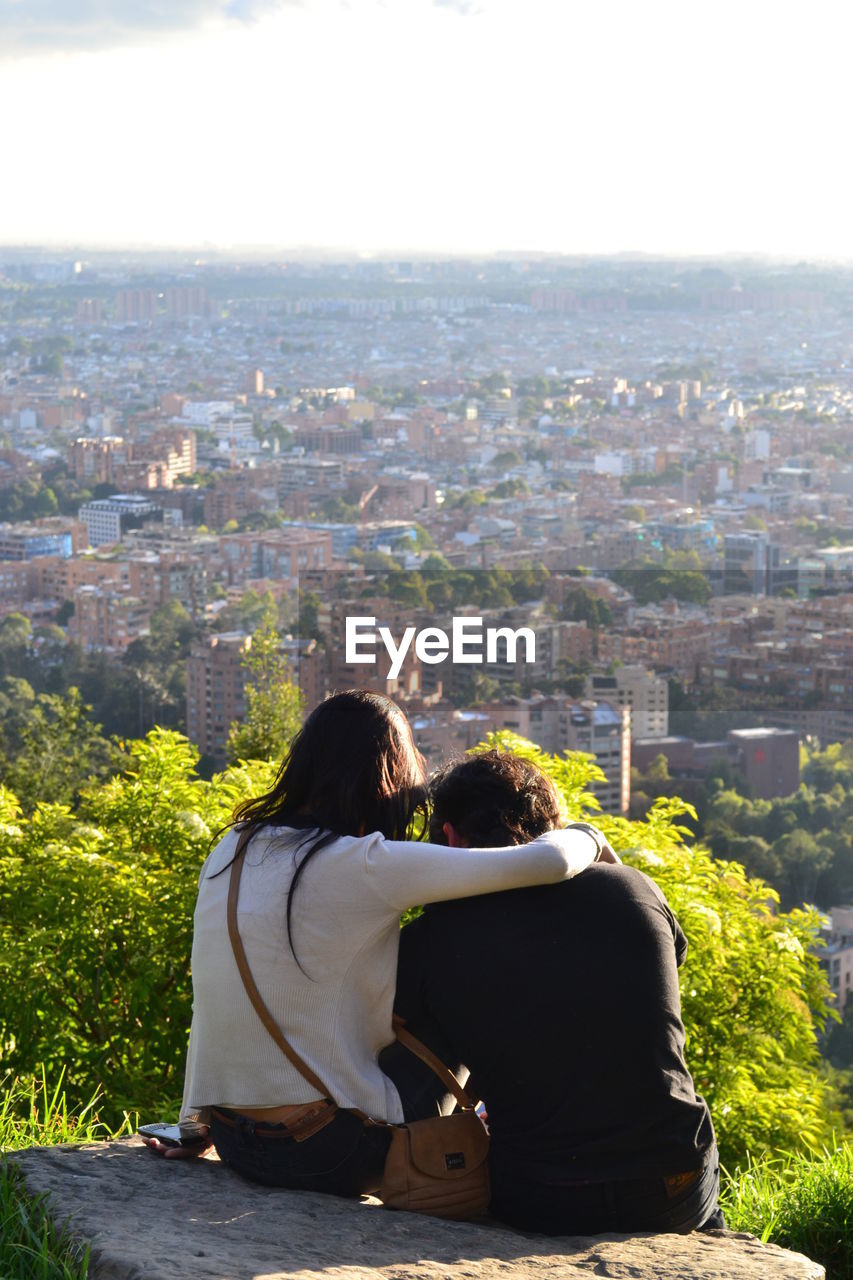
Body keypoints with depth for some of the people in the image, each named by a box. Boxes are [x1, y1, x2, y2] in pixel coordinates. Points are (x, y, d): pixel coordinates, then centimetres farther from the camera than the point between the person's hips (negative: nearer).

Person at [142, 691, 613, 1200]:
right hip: (328, 1153, -7)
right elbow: (549, 862, -18)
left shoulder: (232, 850, 4)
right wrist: (588, 840, 4)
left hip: (232, 1140, 7)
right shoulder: (367, 866, -17)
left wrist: (195, 1124, 23)